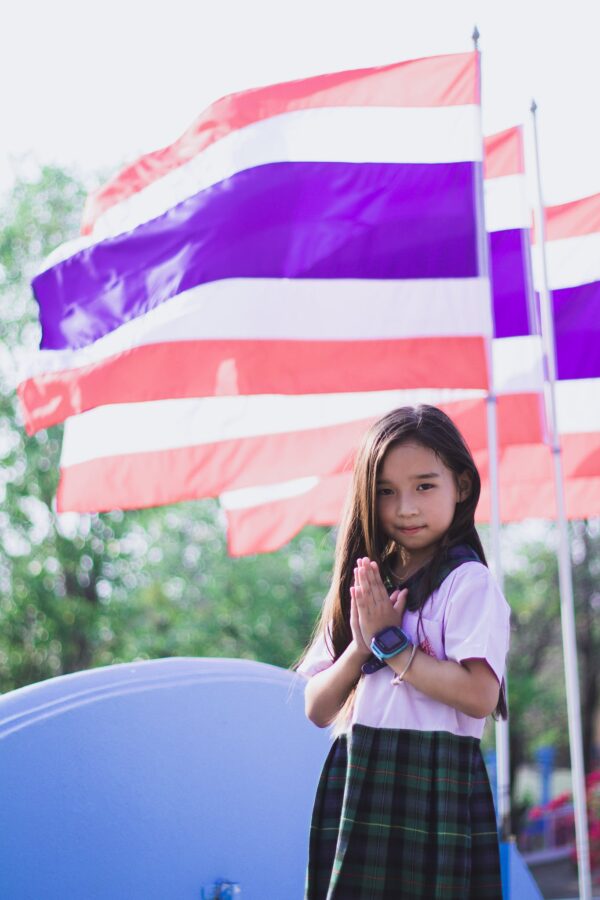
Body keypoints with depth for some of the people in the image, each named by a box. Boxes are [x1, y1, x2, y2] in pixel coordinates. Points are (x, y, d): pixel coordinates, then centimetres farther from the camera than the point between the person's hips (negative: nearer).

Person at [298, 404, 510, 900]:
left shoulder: (468, 582, -5)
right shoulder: (365, 586, 13)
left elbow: (480, 695, -18)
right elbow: (318, 709, 8)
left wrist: (390, 644, -12)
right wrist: (362, 646, -9)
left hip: (433, 787, -5)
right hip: (354, 788, 5)